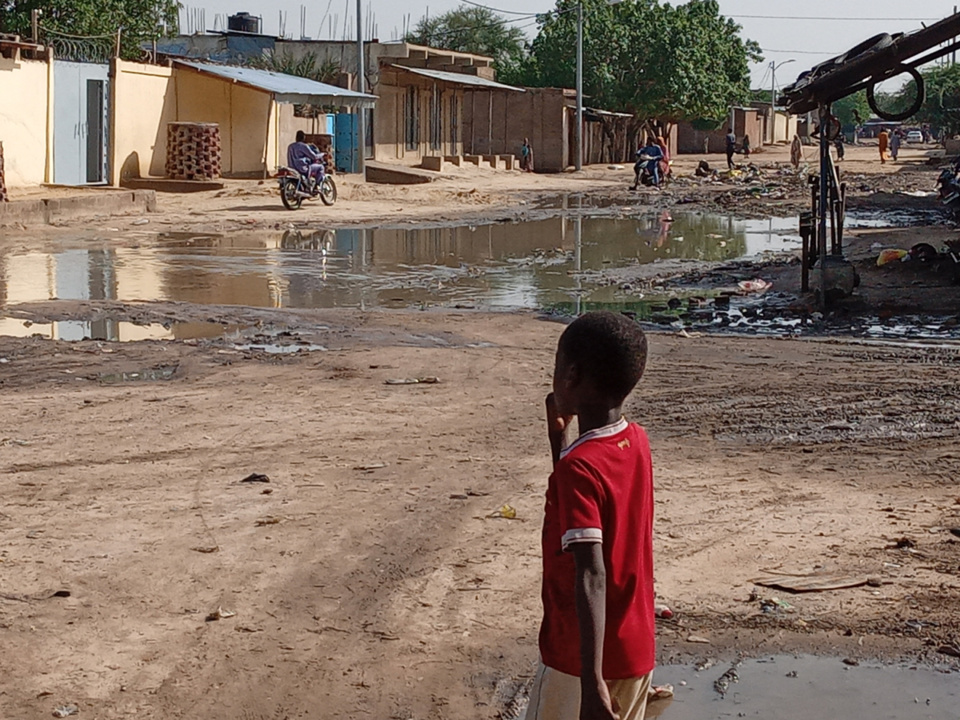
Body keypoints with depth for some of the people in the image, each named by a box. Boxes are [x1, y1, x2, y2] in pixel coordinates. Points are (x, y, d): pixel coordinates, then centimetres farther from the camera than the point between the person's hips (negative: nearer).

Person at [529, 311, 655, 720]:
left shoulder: (579, 467, -22)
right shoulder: (637, 443, 2)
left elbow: (591, 578, -29)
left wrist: (592, 682, -31)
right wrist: (557, 435, 12)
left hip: (583, 659, -7)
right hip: (636, 650, 8)